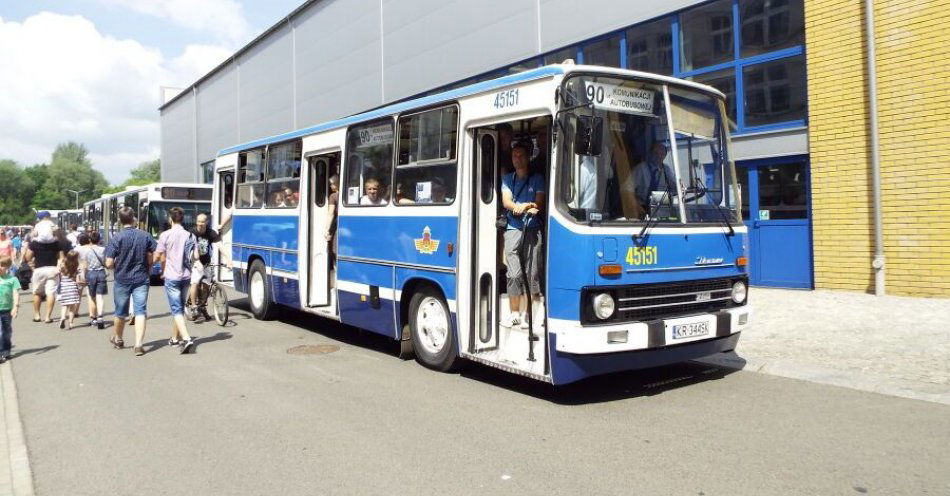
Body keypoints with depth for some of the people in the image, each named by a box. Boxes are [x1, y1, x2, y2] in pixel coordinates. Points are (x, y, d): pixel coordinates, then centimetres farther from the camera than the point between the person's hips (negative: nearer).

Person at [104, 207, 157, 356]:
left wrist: (117, 266, 9)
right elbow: (152, 259, 1)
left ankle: (118, 339, 37)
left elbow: (109, 264, -12)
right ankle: (138, 345, -10)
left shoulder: (116, 238, -11)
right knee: (140, 312, -1)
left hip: (122, 280, -1)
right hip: (141, 279, 1)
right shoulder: (145, 236, -3)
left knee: (121, 312, 16)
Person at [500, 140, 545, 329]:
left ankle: (526, 314, -1)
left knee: (532, 273, -6)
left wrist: (520, 207, -17)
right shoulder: (507, 179, 19)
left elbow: (539, 203, 1)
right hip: (512, 229, 2)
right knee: (513, 274, -3)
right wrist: (526, 207, -14)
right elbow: (506, 201, 5)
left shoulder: (537, 178, 11)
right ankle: (513, 313, 3)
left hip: (533, 229, -2)